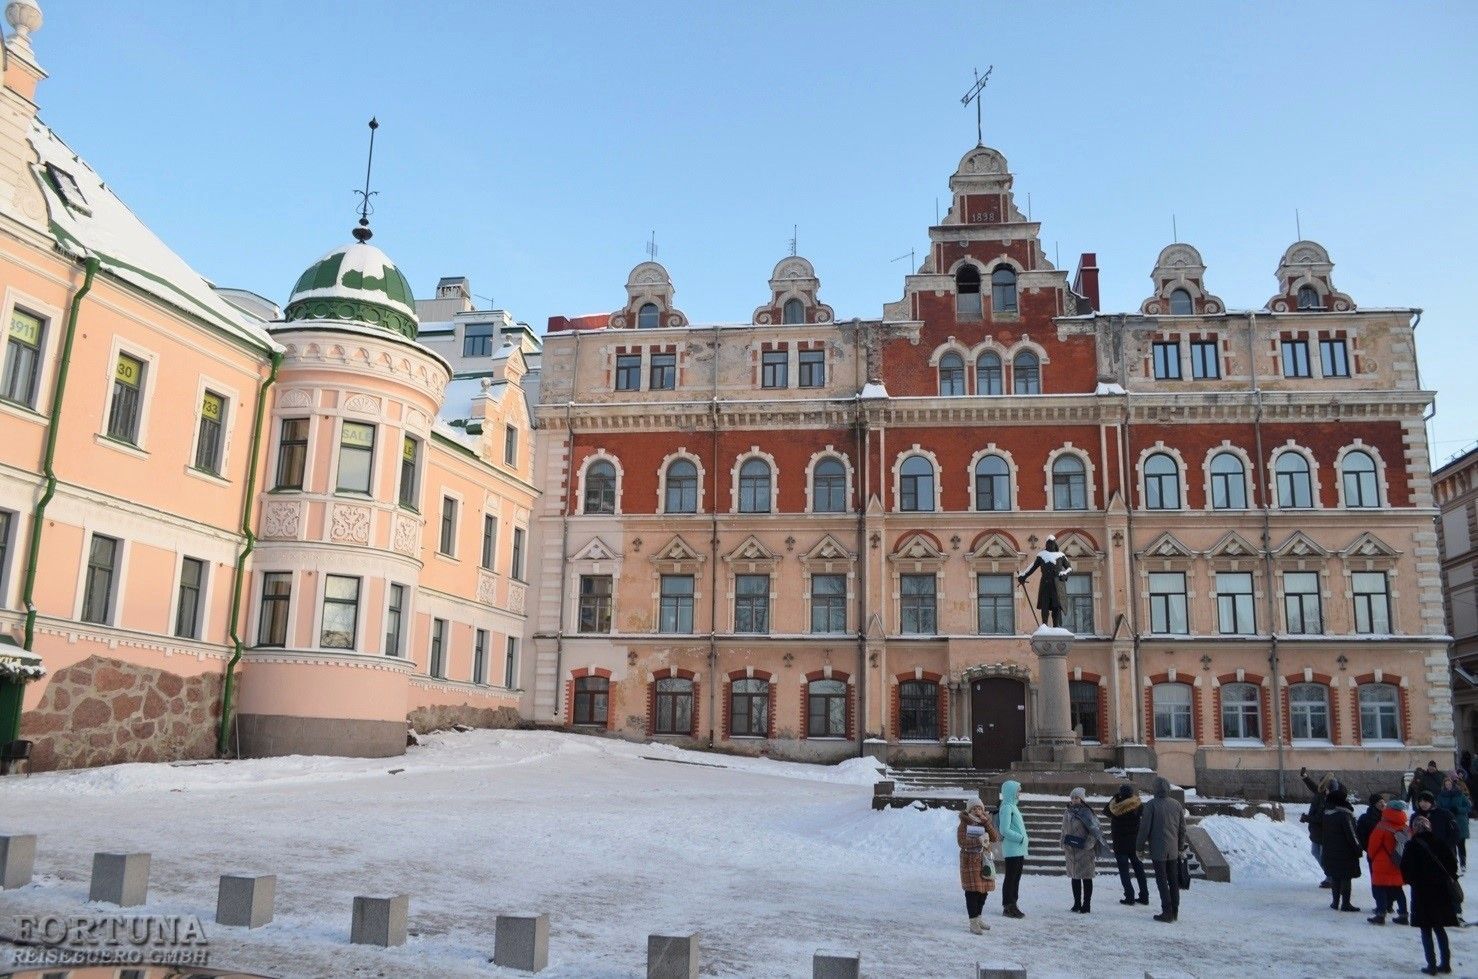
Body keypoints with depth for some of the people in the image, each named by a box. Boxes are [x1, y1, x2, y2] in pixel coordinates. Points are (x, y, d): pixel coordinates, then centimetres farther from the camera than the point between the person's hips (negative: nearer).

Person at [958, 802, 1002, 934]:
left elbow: (995, 838, -6)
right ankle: (973, 922, 3)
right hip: (970, 860, -5)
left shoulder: (986, 823, 8)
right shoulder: (964, 824, -6)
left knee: (984, 890, 12)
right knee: (972, 891, -4)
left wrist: (986, 821, -15)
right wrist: (978, 840, -26)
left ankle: (978, 917, 29)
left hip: (984, 860, 5)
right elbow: (962, 842, -15)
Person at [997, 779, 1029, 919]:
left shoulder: (1012, 806, 15)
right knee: (1011, 879, -3)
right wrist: (1021, 838, -16)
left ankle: (1012, 906, 22)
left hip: (1019, 850, 10)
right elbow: (1005, 830, -21)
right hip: (1012, 851, -10)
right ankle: (1008, 907, 3)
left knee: (1016, 878, 14)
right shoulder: (1007, 807, -15)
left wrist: (1024, 840, 14)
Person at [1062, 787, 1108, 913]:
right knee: (1074, 877, 13)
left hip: (1084, 851, -6)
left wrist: (1087, 845, -16)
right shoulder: (1068, 813, 9)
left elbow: (1095, 830, -14)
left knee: (1086, 877, 2)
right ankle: (1077, 903, 23)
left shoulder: (1086, 813, -11)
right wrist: (1064, 846, 14)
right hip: (1071, 850, 7)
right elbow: (1064, 830, 17)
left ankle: (1087, 905, 9)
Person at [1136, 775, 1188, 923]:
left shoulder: (1151, 805, -12)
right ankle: (1175, 911, 21)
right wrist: (1181, 845, 23)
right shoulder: (1177, 805, 4)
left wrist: (1140, 844, 2)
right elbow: (1182, 828, 11)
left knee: (1162, 880, 0)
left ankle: (1167, 912, -2)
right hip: (1173, 850, 5)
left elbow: (1144, 827, -11)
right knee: (1173, 880, 14)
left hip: (1158, 850, -5)